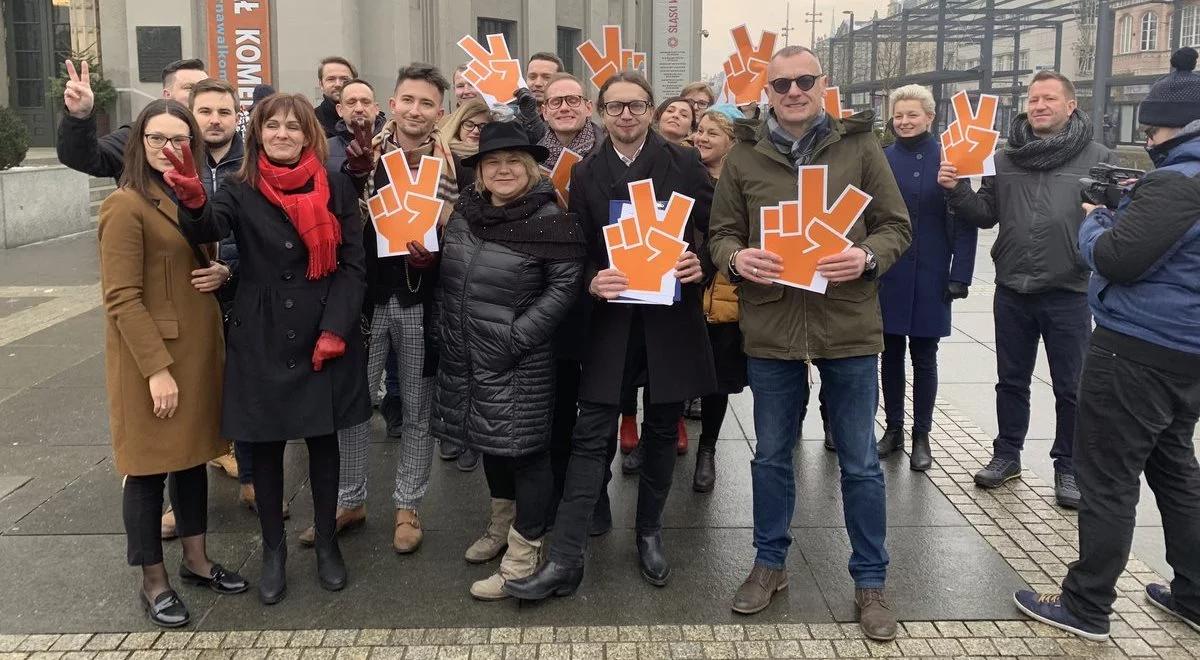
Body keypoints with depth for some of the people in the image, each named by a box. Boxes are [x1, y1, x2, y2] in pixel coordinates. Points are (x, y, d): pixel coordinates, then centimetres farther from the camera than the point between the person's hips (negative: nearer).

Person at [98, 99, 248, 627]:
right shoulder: (126, 207, -14)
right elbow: (122, 298, -18)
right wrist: (157, 369, -21)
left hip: (199, 350, 8)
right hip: (151, 356, -8)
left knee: (193, 454, 16)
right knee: (150, 467, 4)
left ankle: (196, 560, 31)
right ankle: (153, 583, 18)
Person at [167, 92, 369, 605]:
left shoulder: (335, 188, 0)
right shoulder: (243, 191, 0)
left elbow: (353, 264, -1)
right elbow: (207, 227, -21)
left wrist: (334, 330, -11)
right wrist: (193, 200, -45)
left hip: (326, 337, 0)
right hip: (261, 340, 0)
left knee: (323, 441, 11)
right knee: (265, 446, 8)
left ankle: (327, 543, 27)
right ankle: (273, 549, 24)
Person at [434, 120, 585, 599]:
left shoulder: (550, 220, -13)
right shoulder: (465, 212, 6)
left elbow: (564, 285, -15)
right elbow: (448, 276, 18)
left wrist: (516, 336, -18)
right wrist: (445, 328, 11)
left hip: (519, 361, -7)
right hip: (467, 356, 7)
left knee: (525, 449, 0)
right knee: (490, 442, 18)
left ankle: (522, 559, 10)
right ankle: (503, 525, 38)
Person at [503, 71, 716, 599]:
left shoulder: (684, 163, 2)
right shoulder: (585, 174, 5)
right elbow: (578, 250, 4)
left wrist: (703, 263, -16)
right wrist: (592, 281, -15)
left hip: (672, 313, 0)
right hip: (611, 316, 0)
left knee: (662, 431, 11)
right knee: (591, 435, -3)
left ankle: (649, 533, 31)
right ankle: (564, 559, 0)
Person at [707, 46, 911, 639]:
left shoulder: (859, 146, 1)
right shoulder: (743, 158, 4)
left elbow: (896, 226, 2)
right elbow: (720, 233, 6)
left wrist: (867, 257, -19)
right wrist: (737, 258, -16)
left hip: (848, 325, -1)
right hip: (770, 327, 1)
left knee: (859, 462, 9)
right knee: (771, 456, 15)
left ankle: (870, 581, 25)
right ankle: (769, 563, 34)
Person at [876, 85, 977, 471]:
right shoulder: (882, 160, 2)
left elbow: (964, 221, -5)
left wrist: (960, 276, -11)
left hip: (930, 277, -2)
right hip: (887, 275, 2)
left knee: (924, 356, 7)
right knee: (891, 353, 10)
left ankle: (921, 436, 18)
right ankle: (893, 429, 23)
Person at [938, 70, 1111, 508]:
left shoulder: (1097, 157, -3)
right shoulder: (1005, 158, 6)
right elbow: (985, 215, 6)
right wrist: (957, 191, -10)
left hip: (1068, 294, -3)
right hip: (1012, 291, 3)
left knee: (1070, 387, 9)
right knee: (1011, 381, 15)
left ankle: (1068, 466, 25)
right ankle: (1007, 455, 31)